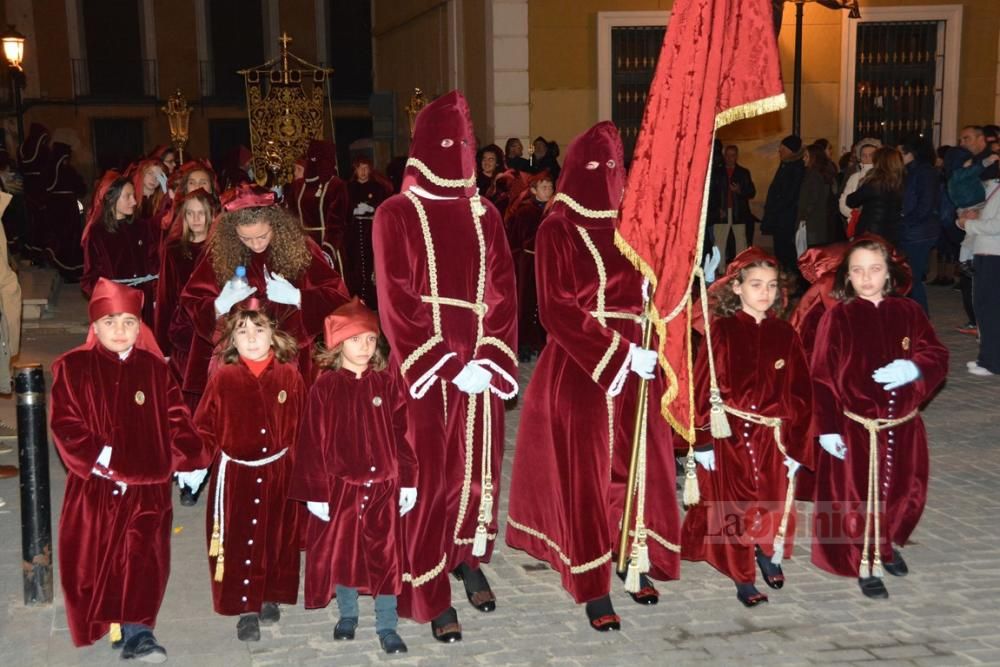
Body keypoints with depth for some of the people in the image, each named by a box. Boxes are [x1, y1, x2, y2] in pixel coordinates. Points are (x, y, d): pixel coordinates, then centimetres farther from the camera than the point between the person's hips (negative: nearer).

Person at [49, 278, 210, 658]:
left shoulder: (155, 370, 5)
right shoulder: (73, 369, -2)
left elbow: (176, 420, 7)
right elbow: (65, 425, -7)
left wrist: (191, 459, -3)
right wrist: (97, 459, -16)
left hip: (148, 486, 1)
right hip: (95, 486, -1)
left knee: (144, 560, -5)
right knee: (93, 559, 9)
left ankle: (136, 633, 0)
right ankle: (101, 626, 29)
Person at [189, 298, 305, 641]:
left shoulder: (289, 375, -3)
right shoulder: (223, 377, -6)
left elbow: (301, 426, 1)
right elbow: (204, 426, -3)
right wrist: (195, 465, -13)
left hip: (279, 474, 1)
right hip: (235, 474, -1)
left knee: (277, 537, 14)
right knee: (239, 542, 4)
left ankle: (270, 597, 33)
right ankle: (246, 609, 16)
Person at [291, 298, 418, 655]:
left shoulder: (388, 382, -2)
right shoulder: (325, 387, -5)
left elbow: (402, 434, 0)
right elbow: (313, 442, -4)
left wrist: (408, 482, -2)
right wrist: (316, 492, -6)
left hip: (384, 486, 0)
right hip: (341, 486, 0)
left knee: (386, 554, 5)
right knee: (342, 553, 13)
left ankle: (386, 625, 19)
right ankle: (347, 614, 35)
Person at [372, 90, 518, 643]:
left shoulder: (485, 216, 10)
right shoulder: (395, 216, -3)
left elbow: (503, 296, 5)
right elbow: (396, 304, -10)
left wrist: (491, 362, -9)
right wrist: (447, 367, -16)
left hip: (482, 368, 4)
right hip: (424, 369, -4)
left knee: (478, 468, 12)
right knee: (430, 474, 0)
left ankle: (469, 560, 34)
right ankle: (430, 594, 12)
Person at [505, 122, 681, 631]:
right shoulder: (556, 231, -4)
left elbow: (653, 293, 13)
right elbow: (557, 310, -12)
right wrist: (620, 354, -19)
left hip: (638, 363, 5)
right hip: (579, 369, -4)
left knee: (638, 464, 8)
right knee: (586, 473, -1)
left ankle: (637, 563, 22)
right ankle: (595, 588, 6)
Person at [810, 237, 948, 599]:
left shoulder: (908, 313, 2)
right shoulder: (837, 318, -9)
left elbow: (938, 357, 2)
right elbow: (822, 377, -10)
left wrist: (914, 369, -20)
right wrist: (827, 428, -13)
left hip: (903, 426, 4)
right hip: (856, 429, -4)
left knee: (905, 494, 15)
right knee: (859, 498, 3)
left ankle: (889, 545, 42)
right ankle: (865, 564, 23)